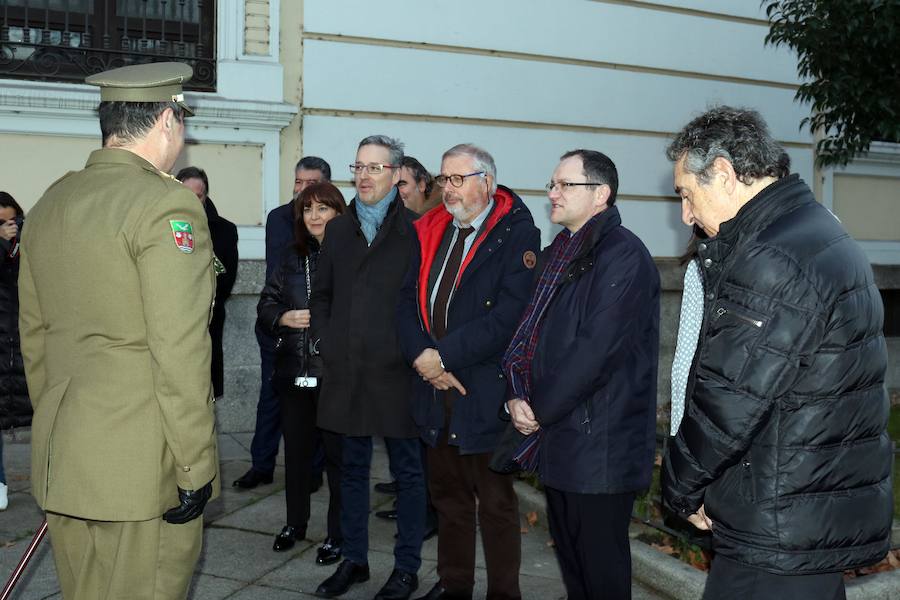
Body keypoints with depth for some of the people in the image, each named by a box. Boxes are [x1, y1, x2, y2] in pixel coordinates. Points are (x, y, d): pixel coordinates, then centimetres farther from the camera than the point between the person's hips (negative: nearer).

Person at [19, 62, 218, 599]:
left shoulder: (50, 203, 10)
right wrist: (194, 466, -12)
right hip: (142, 464, -8)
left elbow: (33, 334, 16)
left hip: (60, 458, 8)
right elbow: (179, 350, -19)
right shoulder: (167, 204, -15)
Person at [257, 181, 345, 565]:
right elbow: (266, 303, 13)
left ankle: (338, 534, 17)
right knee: (296, 449, 16)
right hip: (295, 370, 5)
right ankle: (295, 522, 33)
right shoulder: (293, 257, 10)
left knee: (337, 453, 4)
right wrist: (284, 318, -5)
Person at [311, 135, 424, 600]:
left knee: (407, 472, 7)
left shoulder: (414, 230, -5)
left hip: (396, 371, -5)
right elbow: (321, 294, 17)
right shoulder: (339, 229, 11)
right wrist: (324, 342, 6)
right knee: (353, 468, 15)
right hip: (345, 370, 5)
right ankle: (354, 559, 29)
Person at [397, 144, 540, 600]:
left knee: (496, 503, 6)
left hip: (485, 392, -6)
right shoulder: (430, 232, 10)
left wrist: (445, 356, -18)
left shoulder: (516, 234, -10)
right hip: (435, 389, 6)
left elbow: (509, 315, -20)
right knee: (448, 495, 17)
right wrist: (421, 354, -10)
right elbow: (407, 301, 7)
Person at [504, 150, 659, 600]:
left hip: (600, 442, -8)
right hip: (557, 438, 8)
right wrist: (516, 395, -2)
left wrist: (538, 410, -12)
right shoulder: (557, 254, 14)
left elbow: (595, 349, -21)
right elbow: (528, 331, 14)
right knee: (568, 554, 19)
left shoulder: (623, 255, -14)